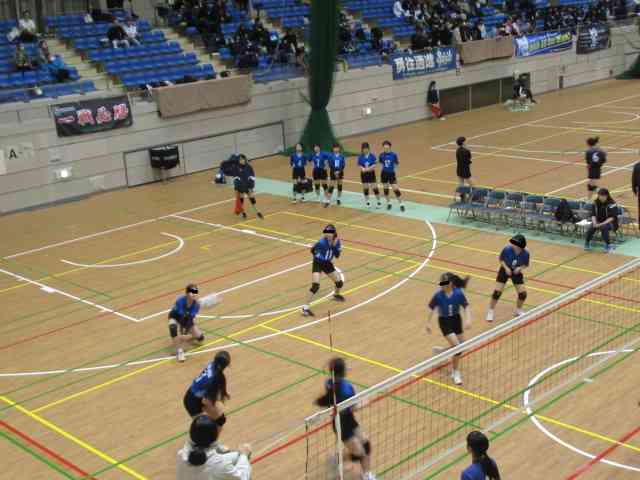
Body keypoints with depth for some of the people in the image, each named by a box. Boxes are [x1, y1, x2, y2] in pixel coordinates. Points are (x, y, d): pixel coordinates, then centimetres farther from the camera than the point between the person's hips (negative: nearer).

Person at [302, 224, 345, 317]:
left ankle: (336, 294, 48)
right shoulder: (322, 242, -26)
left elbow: (337, 256, -11)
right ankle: (306, 307, -18)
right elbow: (312, 250, -10)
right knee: (315, 286, -23)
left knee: (340, 282, 11)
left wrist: (335, 246, -23)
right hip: (318, 264, -6)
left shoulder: (337, 242, -10)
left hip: (327, 264, 6)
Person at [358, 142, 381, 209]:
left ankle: (378, 202, 7)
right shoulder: (360, 157, -4)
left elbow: (374, 165, -11)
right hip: (364, 174, 2)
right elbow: (359, 165, -4)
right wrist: (362, 168, -25)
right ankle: (367, 202, 21)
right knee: (365, 188, 7)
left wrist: (369, 168, -28)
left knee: (374, 187, -4)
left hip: (371, 173, -2)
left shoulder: (372, 156, -9)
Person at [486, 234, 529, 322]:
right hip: (505, 270, -2)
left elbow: (526, 264, -4)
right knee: (497, 292, -11)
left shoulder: (525, 254, -22)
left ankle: (518, 310, 26)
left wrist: (520, 268, -24)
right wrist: (506, 267, -24)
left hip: (516, 272, 2)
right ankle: (491, 312, 9)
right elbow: (501, 259, -9)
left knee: (523, 293, -4)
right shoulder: (507, 249, -27)